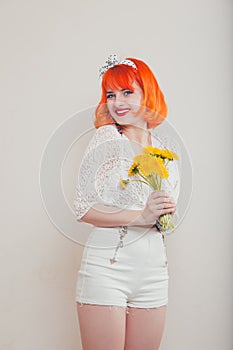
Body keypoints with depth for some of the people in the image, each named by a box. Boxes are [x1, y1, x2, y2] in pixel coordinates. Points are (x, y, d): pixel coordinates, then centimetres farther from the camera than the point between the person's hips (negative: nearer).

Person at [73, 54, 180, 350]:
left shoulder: (164, 151, 11)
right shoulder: (107, 137, -5)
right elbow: (83, 209, -12)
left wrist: (166, 213, -3)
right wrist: (142, 216, -19)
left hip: (153, 272, 5)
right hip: (106, 267, -5)